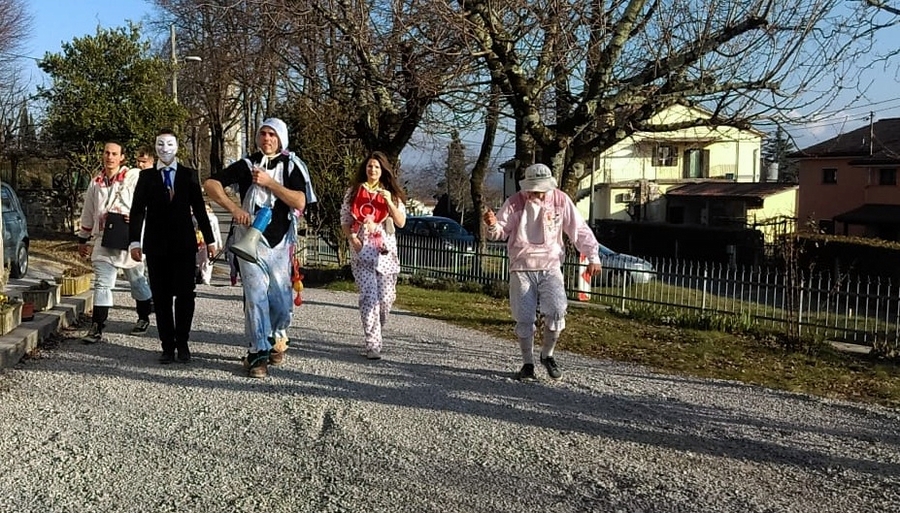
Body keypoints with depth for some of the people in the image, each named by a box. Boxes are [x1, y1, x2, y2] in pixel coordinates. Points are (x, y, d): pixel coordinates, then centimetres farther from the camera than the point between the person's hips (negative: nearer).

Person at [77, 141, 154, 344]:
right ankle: (96, 328, -2)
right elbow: (88, 213, 21)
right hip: (103, 240, 4)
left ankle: (144, 318, 31)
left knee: (137, 280, 12)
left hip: (129, 238, -4)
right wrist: (82, 239, 24)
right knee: (101, 284, -2)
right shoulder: (96, 183, 13)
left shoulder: (134, 177, -4)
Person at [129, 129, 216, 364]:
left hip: (184, 244, 0)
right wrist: (135, 241, -9)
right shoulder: (146, 176, 7)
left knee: (184, 295, -2)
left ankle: (182, 344, 12)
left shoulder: (189, 175, 7)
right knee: (161, 297, 4)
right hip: (156, 245, 1)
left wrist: (209, 239, 6)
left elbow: (199, 208, 8)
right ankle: (168, 345, 12)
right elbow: (137, 210, 1)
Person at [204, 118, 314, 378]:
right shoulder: (246, 165, 5)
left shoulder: (291, 166, 5)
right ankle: (257, 353, 0)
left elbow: (300, 202, -9)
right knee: (256, 296, -8)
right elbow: (210, 183, -4)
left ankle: (277, 338, 33)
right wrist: (234, 208, -17)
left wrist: (268, 182, -13)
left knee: (281, 300, 5)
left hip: (280, 242, 1)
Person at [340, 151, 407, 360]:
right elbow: (345, 221, 8)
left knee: (386, 297, 1)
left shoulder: (392, 194, 11)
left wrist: (389, 202, -12)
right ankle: (373, 344, -12)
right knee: (369, 296, -12)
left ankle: (375, 330, 28)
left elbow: (401, 223, 2)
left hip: (386, 251, 2)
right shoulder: (354, 191, 8)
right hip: (362, 251, -2)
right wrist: (352, 237, -10)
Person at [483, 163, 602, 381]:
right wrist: (493, 225, -24)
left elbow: (580, 230, 5)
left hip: (550, 267, 0)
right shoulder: (514, 203, -3)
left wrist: (593, 257, 2)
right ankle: (528, 364, 16)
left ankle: (547, 355, 8)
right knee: (524, 319, -3)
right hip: (521, 268, 0)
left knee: (556, 311, -17)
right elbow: (501, 232, -1)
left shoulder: (561, 200, -1)